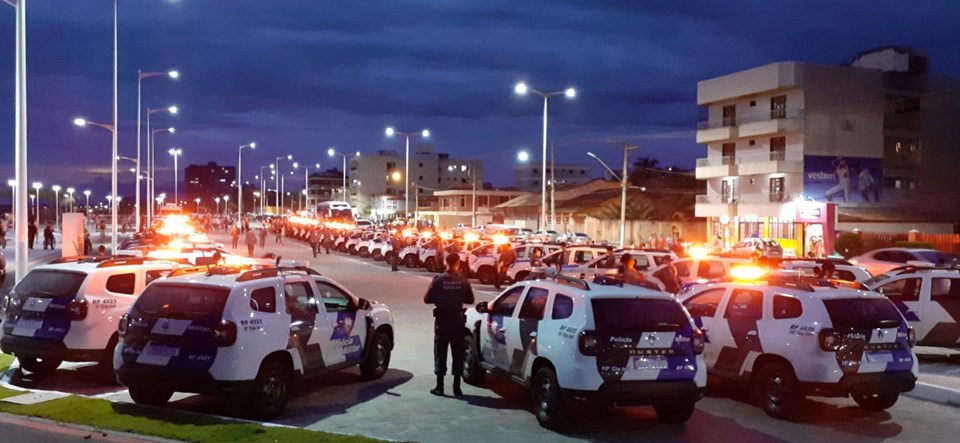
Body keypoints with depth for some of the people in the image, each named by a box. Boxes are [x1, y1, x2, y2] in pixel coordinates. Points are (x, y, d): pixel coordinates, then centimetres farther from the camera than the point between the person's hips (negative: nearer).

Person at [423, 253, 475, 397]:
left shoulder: (438, 280, -10)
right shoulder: (463, 281, -6)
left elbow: (427, 299, -8)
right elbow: (470, 300, 2)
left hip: (442, 319, -1)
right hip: (457, 320, 1)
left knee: (440, 353, 6)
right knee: (458, 354, 9)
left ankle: (439, 386, 7)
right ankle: (457, 387, 10)